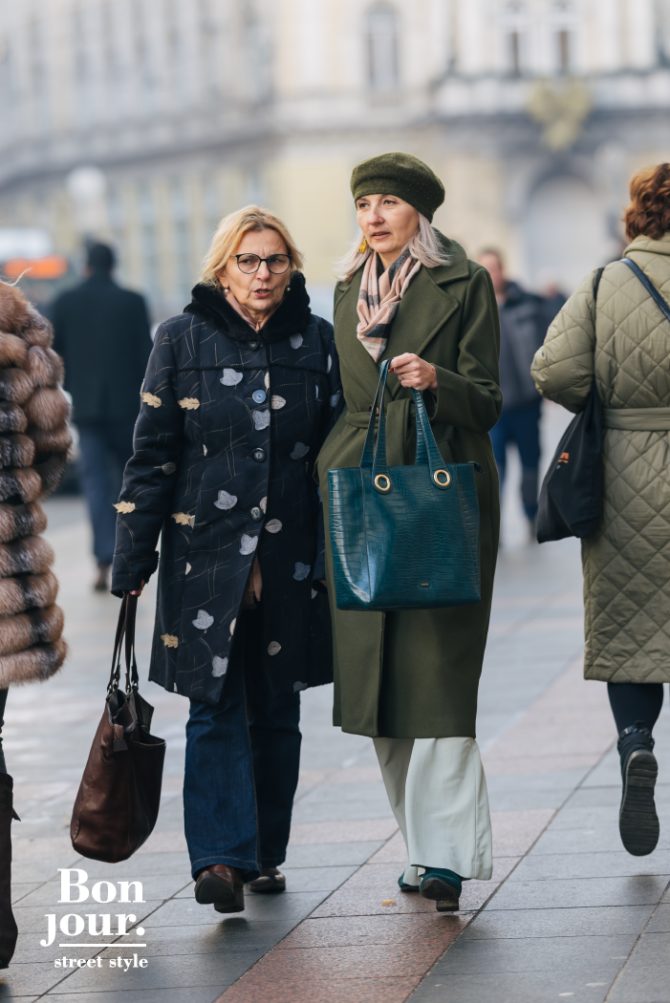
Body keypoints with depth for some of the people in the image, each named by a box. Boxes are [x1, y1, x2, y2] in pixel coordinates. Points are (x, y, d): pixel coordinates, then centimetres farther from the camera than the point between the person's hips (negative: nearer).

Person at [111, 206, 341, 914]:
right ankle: (221, 857, -12)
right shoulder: (183, 339, 2)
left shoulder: (316, 341, 5)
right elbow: (151, 455, 2)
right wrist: (132, 558, -2)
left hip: (290, 557, 2)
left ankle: (265, 854, 19)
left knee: (276, 711, 8)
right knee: (215, 707, -9)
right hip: (207, 554, -2)